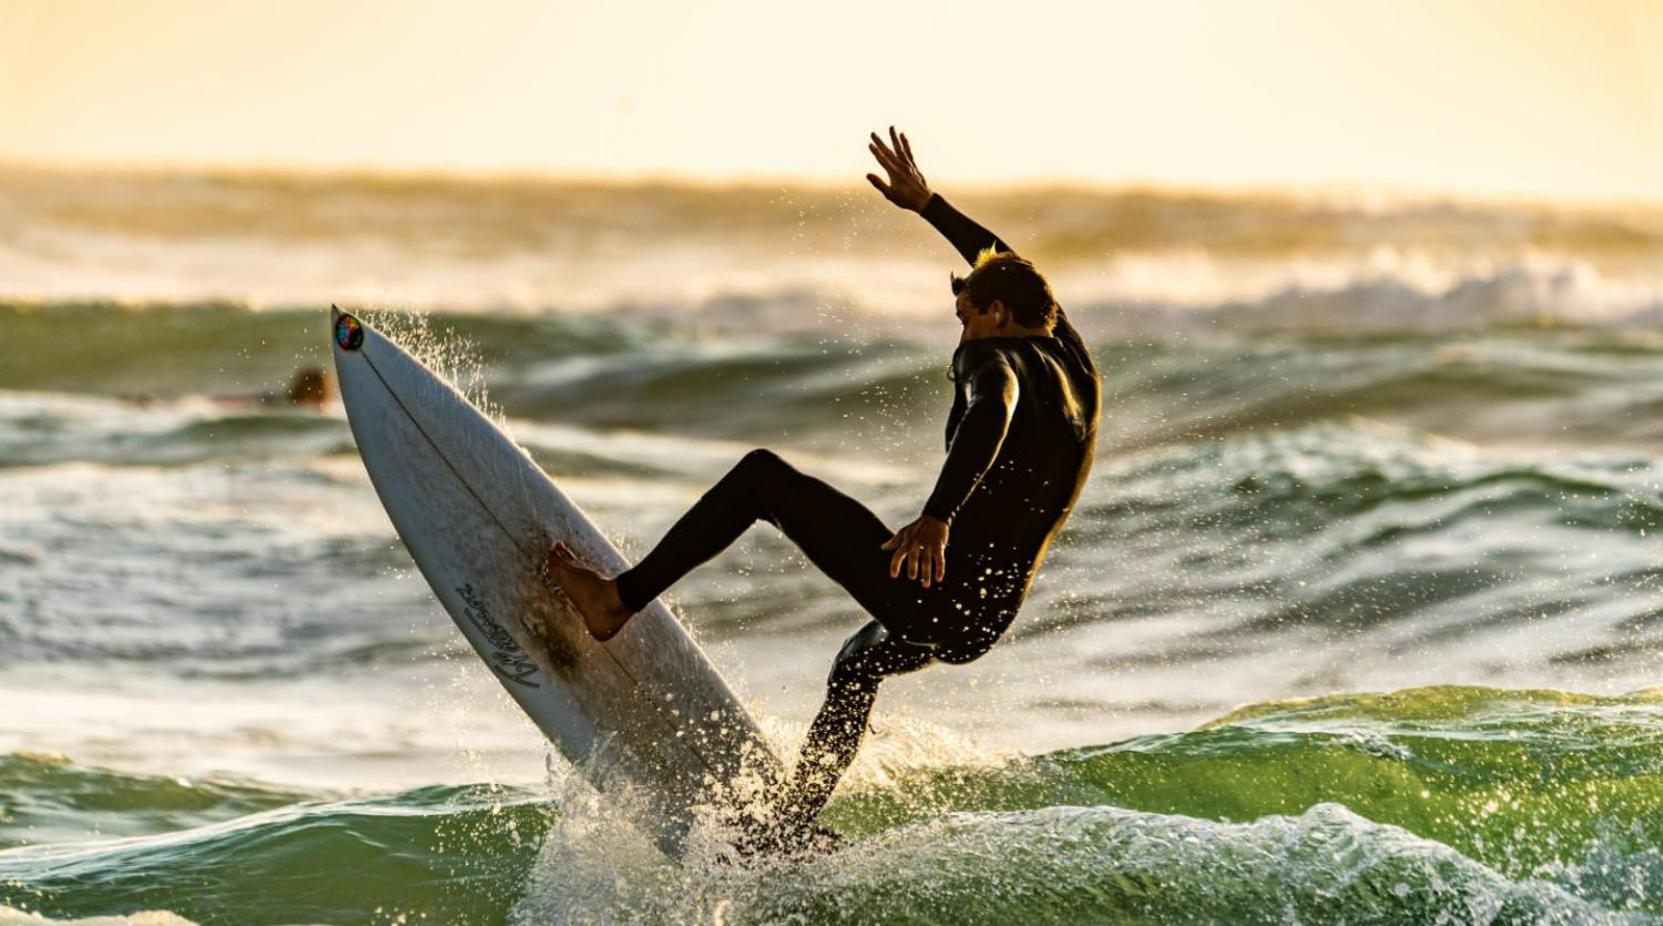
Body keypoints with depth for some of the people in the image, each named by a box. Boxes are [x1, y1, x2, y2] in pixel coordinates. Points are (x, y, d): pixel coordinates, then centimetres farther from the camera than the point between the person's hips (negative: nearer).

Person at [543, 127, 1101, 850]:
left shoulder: (997, 359, -8)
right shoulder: (1068, 358, 17)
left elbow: (991, 416, -34)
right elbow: (1002, 265, 36)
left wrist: (939, 517, -49)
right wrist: (925, 205, 43)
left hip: (936, 592, -9)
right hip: (986, 619, 9)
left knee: (764, 476, -4)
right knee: (859, 662, 40)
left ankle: (617, 601, -8)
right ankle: (784, 840, 43)